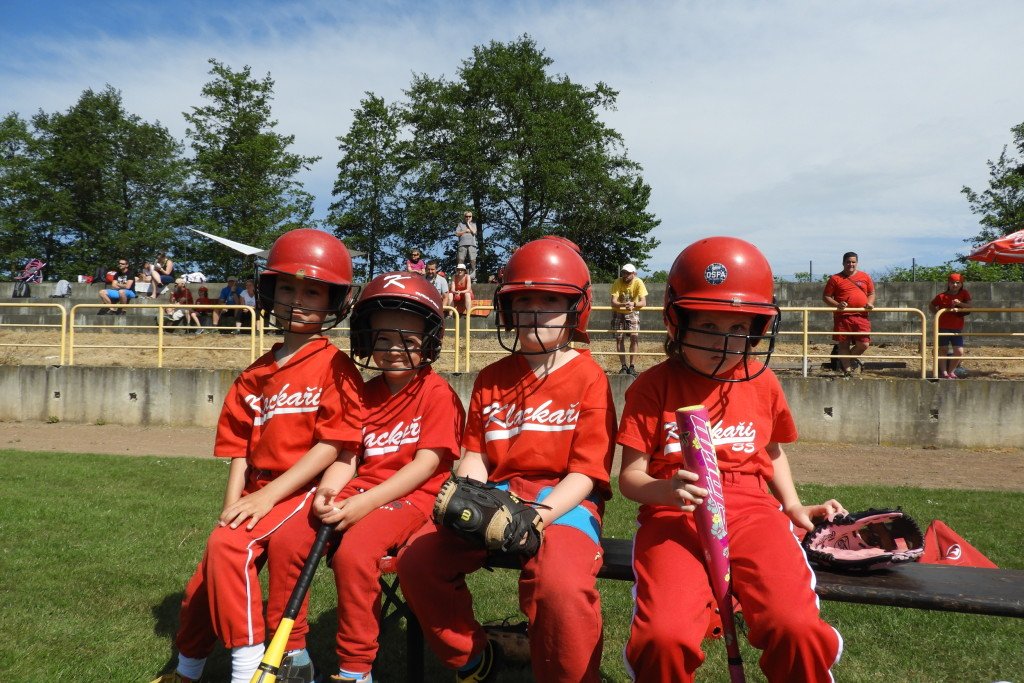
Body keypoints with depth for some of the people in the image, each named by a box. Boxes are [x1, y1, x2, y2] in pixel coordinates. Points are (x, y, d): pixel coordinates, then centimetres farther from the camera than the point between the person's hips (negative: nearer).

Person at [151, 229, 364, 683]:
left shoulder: (334, 367, -7)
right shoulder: (256, 375, 13)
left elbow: (332, 445, -14)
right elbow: (240, 447, 11)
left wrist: (268, 495, -17)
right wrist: (233, 504, -4)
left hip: (305, 493, -6)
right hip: (258, 495, 7)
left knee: (228, 545, -27)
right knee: (204, 585, 8)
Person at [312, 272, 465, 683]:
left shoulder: (437, 393, -5)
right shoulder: (366, 394, 15)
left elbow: (425, 464, -13)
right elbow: (349, 456, 8)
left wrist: (366, 502, -21)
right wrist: (328, 491, -14)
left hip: (411, 498, -6)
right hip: (359, 494, 6)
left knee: (353, 551, -31)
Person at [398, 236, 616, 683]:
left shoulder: (588, 378, -2)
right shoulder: (492, 379, 14)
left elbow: (587, 472, -7)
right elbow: (475, 455, 11)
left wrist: (536, 517, -22)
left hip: (563, 501, -5)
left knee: (560, 584, -34)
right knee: (417, 559, -11)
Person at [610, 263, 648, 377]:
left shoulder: (638, 283, -21)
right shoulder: (617, 282, -22)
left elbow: (643, 302, -28)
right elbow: (613, 302, -30)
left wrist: (633, 304, -49)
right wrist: (624, 305, -51)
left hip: (633, 312, 0)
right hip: (618, 312, 0)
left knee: (634, 337, -14)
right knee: (619, 339, -3)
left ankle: (631, 365, -1)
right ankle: (623, 366, 8)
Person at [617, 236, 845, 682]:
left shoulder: (762, 383, 12)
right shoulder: (654, 386, 1)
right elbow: (630, 476, -1)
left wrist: (793, 505, 15)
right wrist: (664, 490, -22)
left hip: (750, 510, 3)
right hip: (674, 516, -2)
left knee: (796, 628, -25)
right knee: (665, 636, -28)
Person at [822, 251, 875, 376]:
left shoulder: (865, 277, 12)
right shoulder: (835, 279, 3)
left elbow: (872, 293, 20)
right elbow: (825, 296, 4)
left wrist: (870, 303, -1)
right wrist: (837, 305, -12)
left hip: (861, 317, 2)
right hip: (842, 316, -2)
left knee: (864, 344, -6)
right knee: (843, 344, 2)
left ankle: (847, 359, 22)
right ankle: (847, 370, 15)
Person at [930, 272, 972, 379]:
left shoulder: (964, 294, 1)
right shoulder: (942, 296, -6)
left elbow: (969, 306, -10)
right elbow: (931, 306, 6)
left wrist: (959, 303, -27)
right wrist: (938, 313, -7)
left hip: (957, 329, 3)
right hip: (943, 328, -3)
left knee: (959, 352, 0)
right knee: (943, 350, 3)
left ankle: (951, 371, 19)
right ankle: (944, 372, 13)